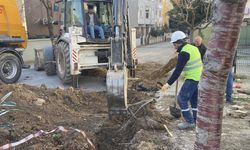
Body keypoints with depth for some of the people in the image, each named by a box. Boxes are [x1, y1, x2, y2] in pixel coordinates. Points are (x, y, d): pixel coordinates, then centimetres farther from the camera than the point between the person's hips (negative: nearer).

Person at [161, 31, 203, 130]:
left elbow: (178, 70, -21)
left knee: (182, 99, -3)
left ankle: (189, 122, 3)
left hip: (192, 79, -10)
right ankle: (196, 121, 27)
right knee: (194, 99, 18)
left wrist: (169, 83, -21)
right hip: (198, 77, 10)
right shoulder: (193, 48, 12)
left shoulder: (184, 52, -17)